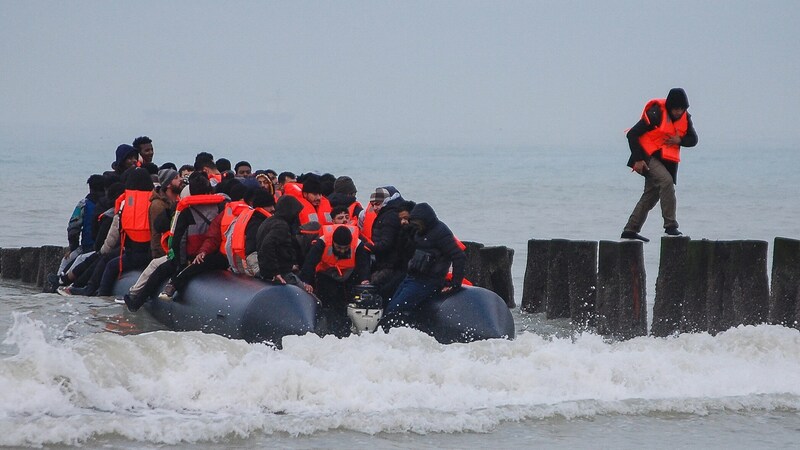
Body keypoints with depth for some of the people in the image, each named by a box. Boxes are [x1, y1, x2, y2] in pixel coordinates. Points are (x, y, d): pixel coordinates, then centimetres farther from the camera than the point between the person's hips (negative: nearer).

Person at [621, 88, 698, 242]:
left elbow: (693, 140, 8)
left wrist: (679, 140, -15)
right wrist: (638, 159, -18)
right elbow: (632, 134, -15)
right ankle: (670, 225, -27)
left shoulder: (685, 118, 3)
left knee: (651, 195, 9)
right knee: (666, 180, -27)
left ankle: (630, 230, 18)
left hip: (666, 160, 8)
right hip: (648, 156, -8)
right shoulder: (656, 114, -17)